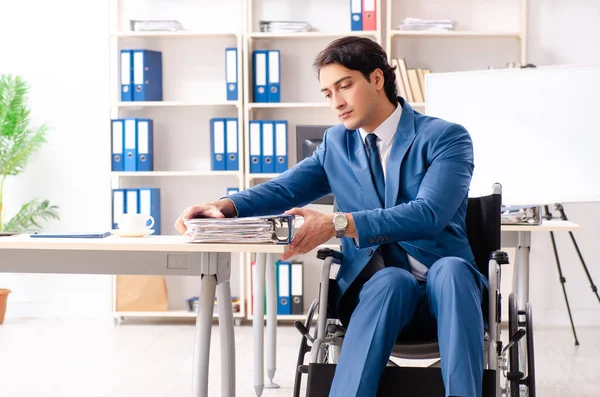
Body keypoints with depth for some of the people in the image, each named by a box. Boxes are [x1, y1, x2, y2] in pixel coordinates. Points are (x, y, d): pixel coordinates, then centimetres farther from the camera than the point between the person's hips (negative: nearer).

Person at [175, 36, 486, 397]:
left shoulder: (447, 137, -3)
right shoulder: (337, 143, 14)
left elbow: (429, 213, -19)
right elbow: (284, 190, 12)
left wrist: (338, 224, -31)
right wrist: (224, 207, -11)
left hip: (443, 283, -2)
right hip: (376, 287, 2)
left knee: (449, 269, -38)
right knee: (392, 280, -35)